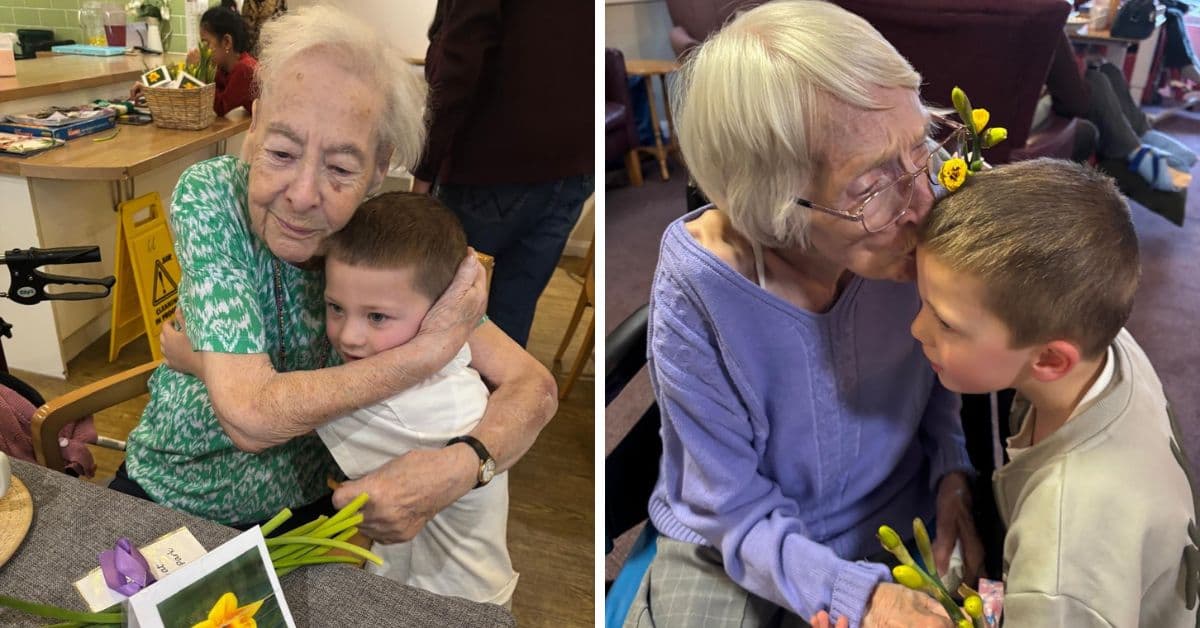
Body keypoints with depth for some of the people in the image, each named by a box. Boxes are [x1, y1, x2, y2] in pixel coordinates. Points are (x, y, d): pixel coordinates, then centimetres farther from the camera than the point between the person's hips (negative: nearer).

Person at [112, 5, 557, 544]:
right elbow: (249, 415, -32)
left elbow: (532, 385, -17)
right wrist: (429, 350, -34)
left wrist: (462, 465, -37)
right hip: (166, 496, -2)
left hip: (307, 503, 3)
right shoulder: (209, 196, -22)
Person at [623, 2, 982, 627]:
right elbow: (738, 514, -18)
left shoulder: (912, 227, -20)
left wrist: (950, 469, -11)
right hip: (733, 551, -2)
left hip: (891, 526, 3)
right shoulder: (694, 296, -28)